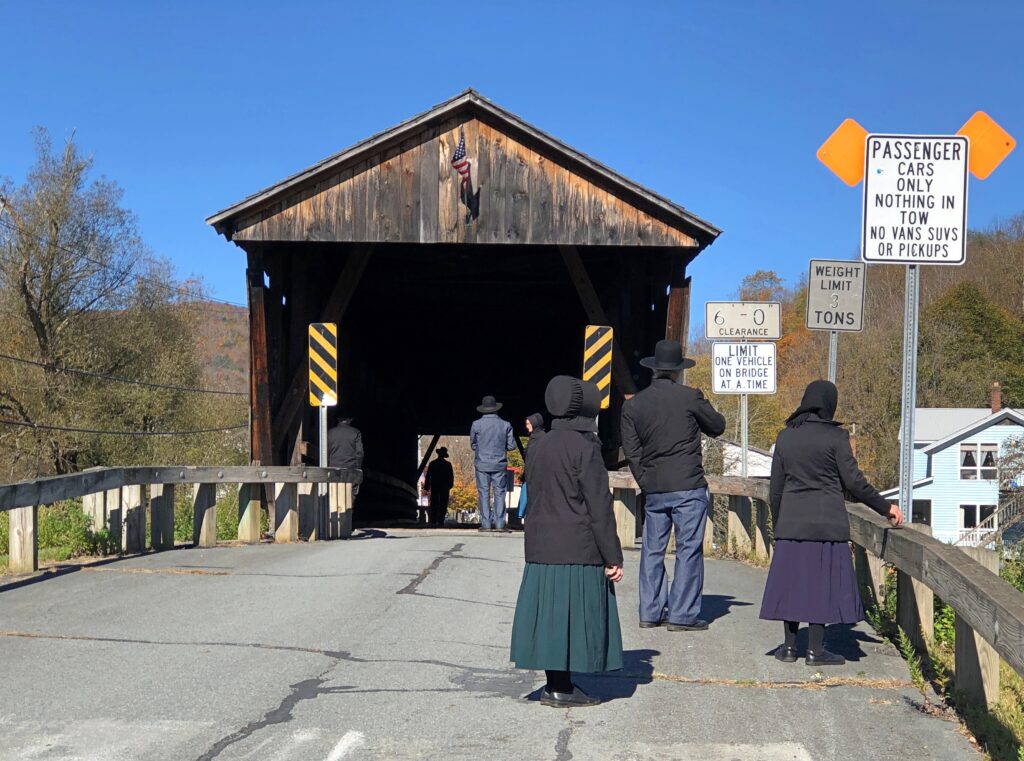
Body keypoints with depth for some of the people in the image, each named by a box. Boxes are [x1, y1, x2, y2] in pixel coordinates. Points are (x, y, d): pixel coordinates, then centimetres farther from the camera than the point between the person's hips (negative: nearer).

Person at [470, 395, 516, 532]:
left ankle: (486, 524, 0)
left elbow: (473, 445, 6)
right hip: (500, 464, 1)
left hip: (482, 464, -1)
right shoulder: (505, 425, -1)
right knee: (499, 493, 4)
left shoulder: (477, 424, -4)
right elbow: (511, 446, 2)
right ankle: (499, 523, 0)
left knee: (484, 493, 3)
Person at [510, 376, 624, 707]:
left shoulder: (537, 447, 10)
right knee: (574, 614, -1)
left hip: (541, 547, 7)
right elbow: (599, 507, -12)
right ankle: (561, 688, 0)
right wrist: (613, 557, -8)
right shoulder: (584, 448, -12)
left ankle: (556, 684, 15)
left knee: (550, 612, 10)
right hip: (578, 549, -7)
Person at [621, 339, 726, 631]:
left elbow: (631, 451, 5)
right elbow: (717, 426, 6)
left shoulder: (632, 405, 5)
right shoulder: (690, 397, -7)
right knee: (689, 550, 1)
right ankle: (682, 615, 0)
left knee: (652, 550, 12)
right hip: (688, 487, -4)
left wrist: (646, 482, 12)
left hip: (653, 489, 4)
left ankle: (650, 612, 15)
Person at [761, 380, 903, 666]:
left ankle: (789, 647, 13)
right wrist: (886, 508, 4)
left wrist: (777, 525, 18)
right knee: (822, 581, 1)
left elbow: (776, 488, 9)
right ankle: (815, 650, 2)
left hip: (791, 522, 4)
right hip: (827, 522, -4)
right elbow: (854, 482, -7)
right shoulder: (835, 436, -7)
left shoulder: (785, 436, 6)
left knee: (791, 580, 9)